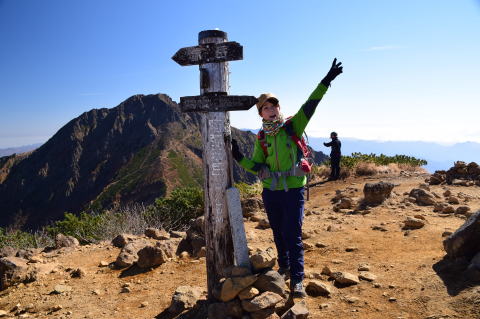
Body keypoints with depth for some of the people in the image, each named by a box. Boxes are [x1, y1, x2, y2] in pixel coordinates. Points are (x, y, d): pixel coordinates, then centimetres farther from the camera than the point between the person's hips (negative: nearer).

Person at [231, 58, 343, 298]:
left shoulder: (293, 126, -2)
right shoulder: (261, 138, 5)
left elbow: (310, 105, -13)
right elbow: (257, 166, 1)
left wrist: (326, 81, -21)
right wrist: (240, 158, -16)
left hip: (294, 190, -3)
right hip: (270, 192, 4)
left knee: (292, 234, -5)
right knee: (278, 233, 16)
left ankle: (297, 280, 5)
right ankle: (284, 268, 36)